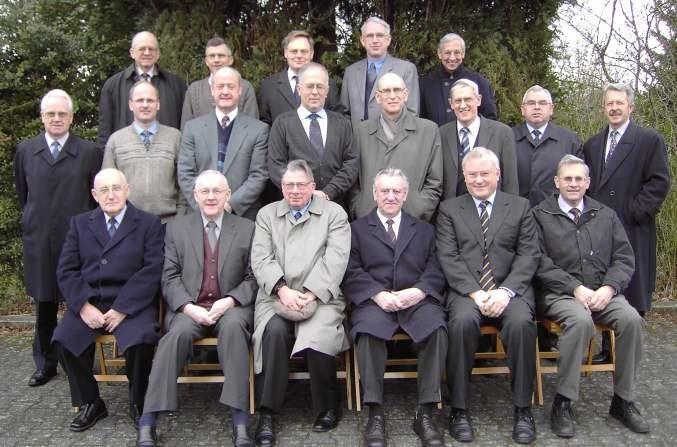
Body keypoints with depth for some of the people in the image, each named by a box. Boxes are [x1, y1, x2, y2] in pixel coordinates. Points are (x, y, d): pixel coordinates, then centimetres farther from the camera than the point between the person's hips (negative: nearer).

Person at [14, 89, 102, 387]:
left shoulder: (89, 152, -1)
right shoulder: (24, 151, 8)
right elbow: (22, 195, 17)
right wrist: (32, 223, 15)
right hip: (39, 241, 3)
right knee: (43, 307, 12)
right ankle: (45, 365, 25)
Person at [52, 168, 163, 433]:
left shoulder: (148, 224, 5)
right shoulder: (79, 223, 15)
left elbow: (153, 270, -6)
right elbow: (66, 270, 7)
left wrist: (122, 308, -15)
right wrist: (84, 305, -10)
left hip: (132, 303, -3)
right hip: (88, 302, 3)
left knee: (140, 341, -30)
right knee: (62, 340, -22)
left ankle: (138, 404, -1)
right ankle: (89, 403, 3)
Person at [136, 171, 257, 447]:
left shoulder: (247, 229, 11)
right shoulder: (176, 229, 13)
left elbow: (252, 278, 6)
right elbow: (170, 278, 6)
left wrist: (229, 301, -12)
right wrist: (189, 307, -11)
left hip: (230, 307, 0)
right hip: (188, 308, 1)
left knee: (233, 325, -34)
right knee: (178, 333, -31)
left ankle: (240, 420, -33)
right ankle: (147, 422, -25)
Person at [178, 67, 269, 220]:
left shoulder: (259, 130, 0)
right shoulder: (193, 127, 6)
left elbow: (259, 176, -5)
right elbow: (185, 174, 2)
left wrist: (230, 204, -14)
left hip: (243, 215, -1)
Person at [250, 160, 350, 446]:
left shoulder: (334, 214, 11)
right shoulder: (266, 215, 17)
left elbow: (335, 260, -2)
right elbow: (261, 258, 4)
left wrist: (311, 294, -14)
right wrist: (283, 289, -12)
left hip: (320, 297, -1)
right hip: (275, 296, 2)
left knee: (316, 338, -29)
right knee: (274, 330, -29)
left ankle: (328, 409, -3)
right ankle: (267, 413, -17)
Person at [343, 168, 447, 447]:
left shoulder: (424, 230, 23)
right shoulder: (357, 229, 17)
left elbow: (435, 271, 10)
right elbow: (352, 273, 5)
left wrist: (419, 291, -11)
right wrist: (378, 294, -12)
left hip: (417, 299, 1)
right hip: (374, 301, -1)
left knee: (436, 327, -30)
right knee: (368, 330, -34)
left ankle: (425, 413, -20)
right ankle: (375, 414, -22)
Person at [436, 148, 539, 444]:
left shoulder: (520, 207, 14)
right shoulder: (449, 209, 13)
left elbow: (528, 255, 4)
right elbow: (448, 258, 2)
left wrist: (505, 291, -12)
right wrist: (475, 292, -13)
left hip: (510, 290, 1)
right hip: (466, 291, 0)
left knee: (521, 322, -31)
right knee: (463, 321, -32)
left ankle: (523, 409, -15)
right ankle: (459, 409, -18)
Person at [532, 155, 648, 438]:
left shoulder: (605, 215, 17)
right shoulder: (540, 215, 5)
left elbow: (624, 258, 11)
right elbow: (541, 263, -4)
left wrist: (609, 288, -8)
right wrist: (576, 288, -14)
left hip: (603, 292, 4)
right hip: (560, 294, -4)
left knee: (632, 319, -25)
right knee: (581, 321, -34)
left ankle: (623, 400, -8)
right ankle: (563, 402, -20)